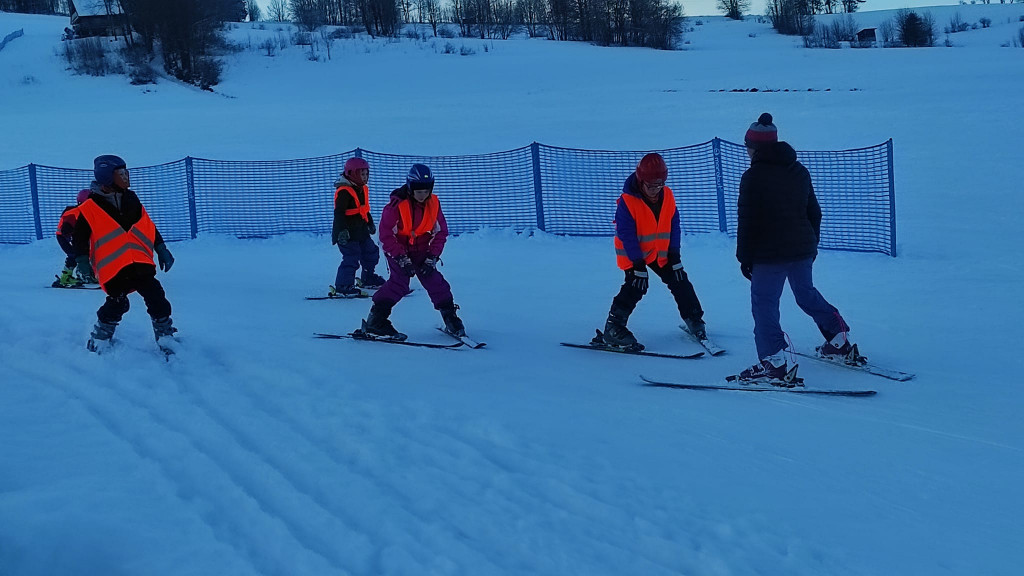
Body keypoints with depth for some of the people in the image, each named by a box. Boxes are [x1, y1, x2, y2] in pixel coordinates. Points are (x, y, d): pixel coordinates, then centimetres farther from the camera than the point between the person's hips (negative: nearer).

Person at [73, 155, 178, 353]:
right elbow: (80, 236, 2)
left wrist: (161, 249, 18)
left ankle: (166, 338, 5)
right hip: (112, 266, -5)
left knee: (156, 297, -5)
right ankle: (99, 342, 8)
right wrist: (82, 261, -8)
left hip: (140, 262, 5)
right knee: (117, 304, -12)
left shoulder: (131, 200, 15)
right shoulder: (90, 208, -1)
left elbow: (149, 227, 22)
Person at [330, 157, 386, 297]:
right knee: (351, 258, -14)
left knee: (371, 253, 18)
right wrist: (342, 231, -30)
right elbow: (339, 213, -22)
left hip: (361, 232, 10)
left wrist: (370, 223, 32)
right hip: (347, 234, -10)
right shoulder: (344, 191, -17)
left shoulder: (362, 189, 12)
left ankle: (368, 279, 38)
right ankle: (342, 287, -9)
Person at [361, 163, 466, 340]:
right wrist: (402, 260, -21)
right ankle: (376, 320, -16)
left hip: (421, 251, 4)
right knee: (399, 282, -20)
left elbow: (441, 232, 0)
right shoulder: (397, 205, -22)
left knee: (434, 280, -3)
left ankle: (451, 318, 9)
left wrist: (432, 258, -9)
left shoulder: (433, 204, -7)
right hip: (397, 249, -4)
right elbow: (386, 234, -18)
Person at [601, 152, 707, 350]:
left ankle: (694, 319, 25)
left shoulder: (667, 196, -6)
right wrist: (638, 265, -22)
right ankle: (613, 329, -13)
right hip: (633, 253, -5)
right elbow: (626, 235, -21)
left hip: (660, 252, 5)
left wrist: (675, 256, -4)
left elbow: (674, 227, 1)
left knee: (679, 281, 6)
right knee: (635, 287, -20)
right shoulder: (627, 202, -23)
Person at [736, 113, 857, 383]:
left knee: (764, 303, -2)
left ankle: (773, 363, -8)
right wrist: (812, 244, 27)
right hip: (803, 250, 7)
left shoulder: (753, 176, -12)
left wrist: (745, 257, -6)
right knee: (807, 294, 24)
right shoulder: (800, 171, 11)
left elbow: (746, 220, -12)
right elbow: (814, 212, 18)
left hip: (769, 254, -7)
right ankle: (840, 341, 31)